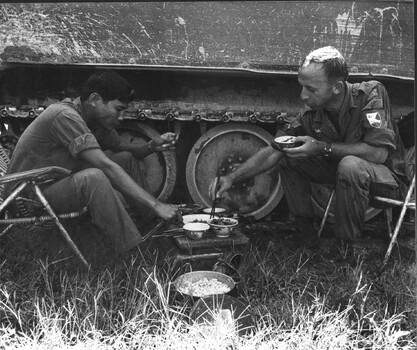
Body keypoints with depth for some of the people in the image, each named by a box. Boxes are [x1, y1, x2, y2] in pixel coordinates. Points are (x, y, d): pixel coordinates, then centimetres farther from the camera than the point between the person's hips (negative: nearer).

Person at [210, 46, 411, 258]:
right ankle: (307, 236, 0)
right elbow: (272, 151, -9)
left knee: (350, 165, -39)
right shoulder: (312, 115, -11)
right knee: (287, 156, -8)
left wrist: (324, 147, -33)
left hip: (390, 176, -5)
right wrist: (232, 178, -20)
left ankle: (345, 248, -20)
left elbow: (379, 153, -33)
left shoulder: (370, 94, -25)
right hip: (343, 171, 6)